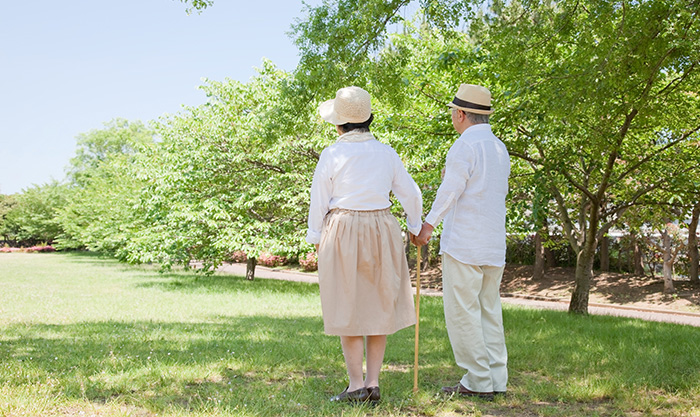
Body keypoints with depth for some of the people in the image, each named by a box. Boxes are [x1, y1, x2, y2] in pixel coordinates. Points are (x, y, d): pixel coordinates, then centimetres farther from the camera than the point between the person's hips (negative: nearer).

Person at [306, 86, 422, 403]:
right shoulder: (386, 153, 4)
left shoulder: (331, 155, -6)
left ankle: (356, 385, 5)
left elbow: (319, 202, -2)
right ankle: (373, 383, 12)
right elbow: (411, 194, 8)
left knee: (347, 309, 4)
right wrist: (415, 227, 23)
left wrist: (316, 239, 11)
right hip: (382, 230, 3)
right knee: (378, 307, 10)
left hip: (342, 231, -3)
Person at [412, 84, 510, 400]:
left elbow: (451, 190, -16)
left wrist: (428, 225, -12)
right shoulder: (500, 148, 15)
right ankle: (497, 379, 13)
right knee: (489, 310, 12)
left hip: (463, 243, -8)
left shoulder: (465, 146, -10)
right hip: (494, 244, 8)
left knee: (462, 311, -3)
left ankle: (478, 381, -1)